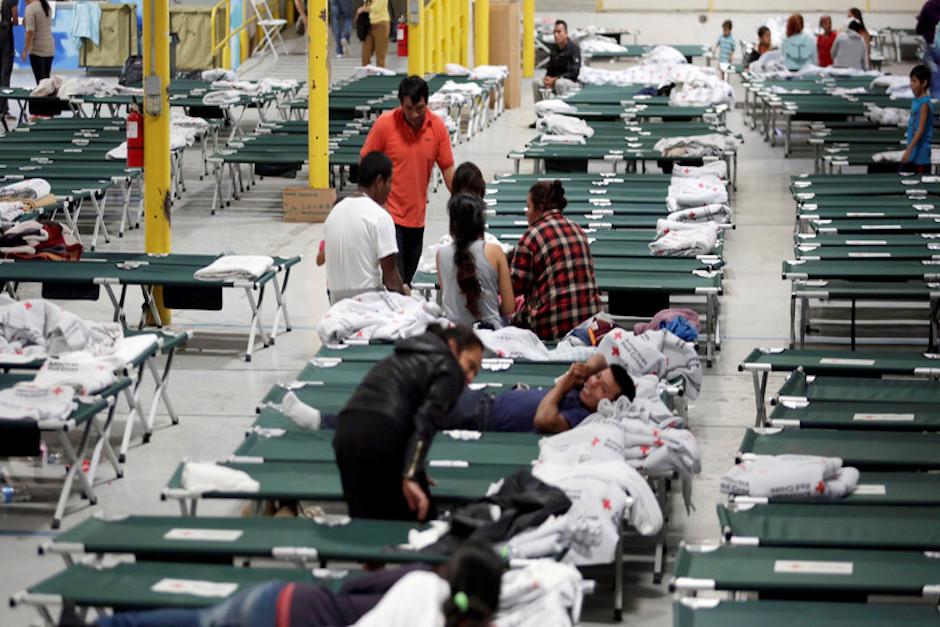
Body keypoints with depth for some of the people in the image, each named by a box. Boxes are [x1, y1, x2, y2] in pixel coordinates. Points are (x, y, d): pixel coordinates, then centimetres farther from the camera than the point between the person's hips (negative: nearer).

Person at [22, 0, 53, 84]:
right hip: (50, 48, 7)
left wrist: (25, 50, -12)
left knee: (40, 81, -6)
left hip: (37, 49, -7)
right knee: (46, 80, 10)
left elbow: (30, 31, -17)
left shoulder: (30, 8, -12)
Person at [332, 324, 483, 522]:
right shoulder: (450, 370, 6)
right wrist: (412, 475, -18)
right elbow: (426, 421, -9)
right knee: (412, 520, 6)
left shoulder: (405, 357, 30)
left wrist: (413, 473, 32)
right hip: (384, 434, -7)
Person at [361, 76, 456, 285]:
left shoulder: (438, 127, -3)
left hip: (417, 217, 4)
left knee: (406, 281, 12)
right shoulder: (385, 123, -11)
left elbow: (447, 168, 5)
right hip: (389, 213, -4)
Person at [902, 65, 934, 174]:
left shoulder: (924, 103, -17)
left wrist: (908, 150, -26)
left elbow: (921, 130, -21)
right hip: (912, 149, 9)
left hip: (921, 151, -9)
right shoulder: (915, 100, 9)